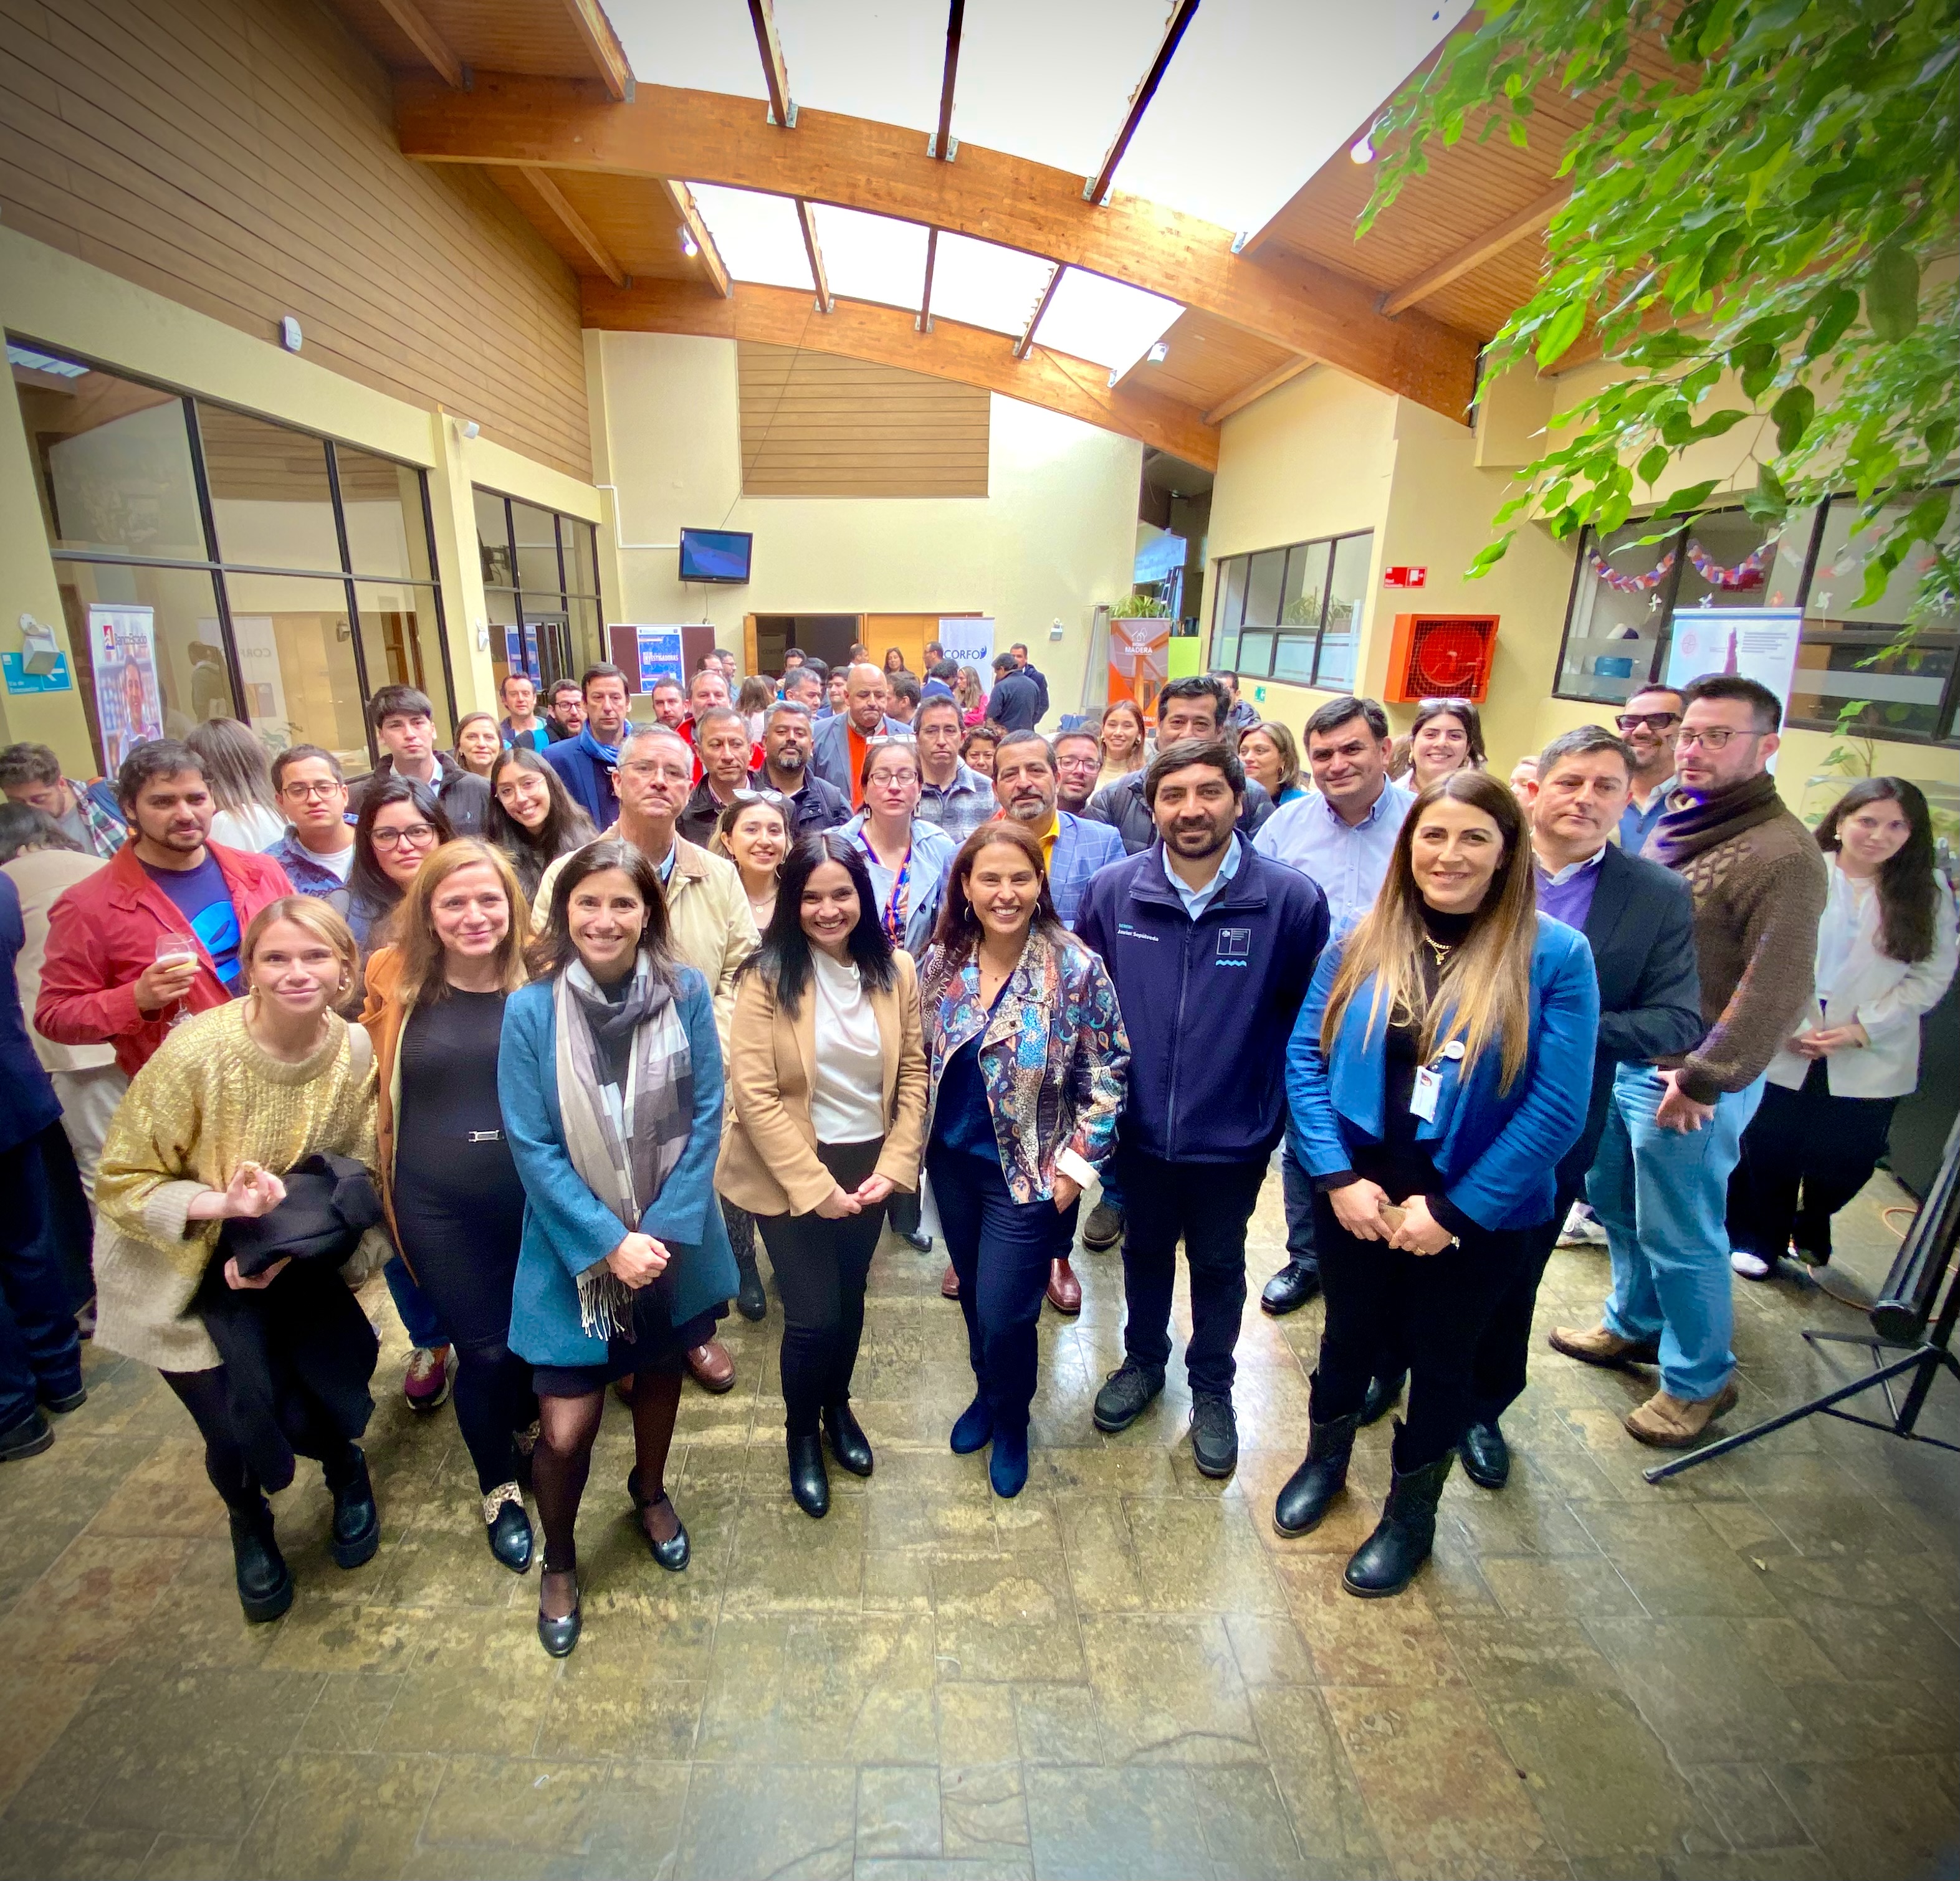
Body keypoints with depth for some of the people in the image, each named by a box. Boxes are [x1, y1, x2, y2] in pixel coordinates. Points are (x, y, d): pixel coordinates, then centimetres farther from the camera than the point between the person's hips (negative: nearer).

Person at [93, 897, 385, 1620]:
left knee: (314, 1406, -3)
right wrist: (220, 1204, -33)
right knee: (238, 1430, 1)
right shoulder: (195, 1053, -27)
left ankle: (348, 1473, 35)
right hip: (183, 1272, -2)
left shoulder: (358, 1053, -17)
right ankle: (249, 1523, 38)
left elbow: (359, 1174, -6)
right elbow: (122, 1183, -17)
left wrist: (293, 1246, -20)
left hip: (289, 1261, 2)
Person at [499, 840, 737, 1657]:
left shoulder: (685, 993, -11)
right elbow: (531, 1147, -12)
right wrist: (609, 1242, -16)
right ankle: (558, 1560, 35)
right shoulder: (531, 1010, -14)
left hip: (671, 1238, 2)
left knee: (660, 1372, 22)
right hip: (574, 1247, -2)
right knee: (566, 1428, 1)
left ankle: (650, 1492, 54)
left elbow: (706, 1115, -8)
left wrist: (665, 1230, -14)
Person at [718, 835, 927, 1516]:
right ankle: (802, 1433, 33)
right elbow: (754, 1095, -18)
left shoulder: (896, 970, -5)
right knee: (813, 1315, 1)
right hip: (791, 1173, -3)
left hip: (869, 1166, 4)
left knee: (849, 1299, 19)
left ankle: (838, 1407, 49)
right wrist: (815, 1186, -17)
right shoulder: (767, 977, -16)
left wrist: (894, 1168, -8)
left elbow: (913, 1074, -1)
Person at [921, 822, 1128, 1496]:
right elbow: (918, 1060, 8)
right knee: (974, 1294, 21)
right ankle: (987, 1393, 50)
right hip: (953, 1162, 4)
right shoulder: (942, 962, -4)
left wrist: (1078, 1164, -12)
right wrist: (918, 1143, 7)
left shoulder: (1076, 969, -16)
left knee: (1004, 1314, 3)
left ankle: (1011, 1422, 35)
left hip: (1028, 1173, -4)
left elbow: (1107, 1074, -11)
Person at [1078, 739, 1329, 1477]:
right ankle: (1143, 1361, 50)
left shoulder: (1292, 899, -16)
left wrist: (1279, 1109, -4)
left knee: (1219, 1265, 20)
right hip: (1138, 1128, 2)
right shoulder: (1113, 890, -11)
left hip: (1233, 1135, -1)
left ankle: (1212, 1386, 45)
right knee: (1145, 1251, 24)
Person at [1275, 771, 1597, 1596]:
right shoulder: (1361, 941, -5)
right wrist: (1337, 1177, -13)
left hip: (1477, 1214, -2)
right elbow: (1305, 1057, -4)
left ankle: (1410, 1514, 45)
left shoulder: (1555, 956, -13)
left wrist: (1454, 1209, -15)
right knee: (1349, 1334, 22)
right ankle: (1324, 1458, 51)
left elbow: (1557, 1108, -15)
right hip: (1356, 1198, 2)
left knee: (1440, 1359, 19)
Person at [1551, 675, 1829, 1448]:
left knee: (1679, 1238, 7)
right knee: (1615, 1207, 21)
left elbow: (1777, 991, -21)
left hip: (1689, 1080, -8)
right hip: (1620, 1058, 8)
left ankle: (1699, 1382, 28)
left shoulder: (1783, 854, -17)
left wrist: (1703, 1079, -20)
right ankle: (1634, 1326, 43)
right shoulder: (1672, 821, 8)